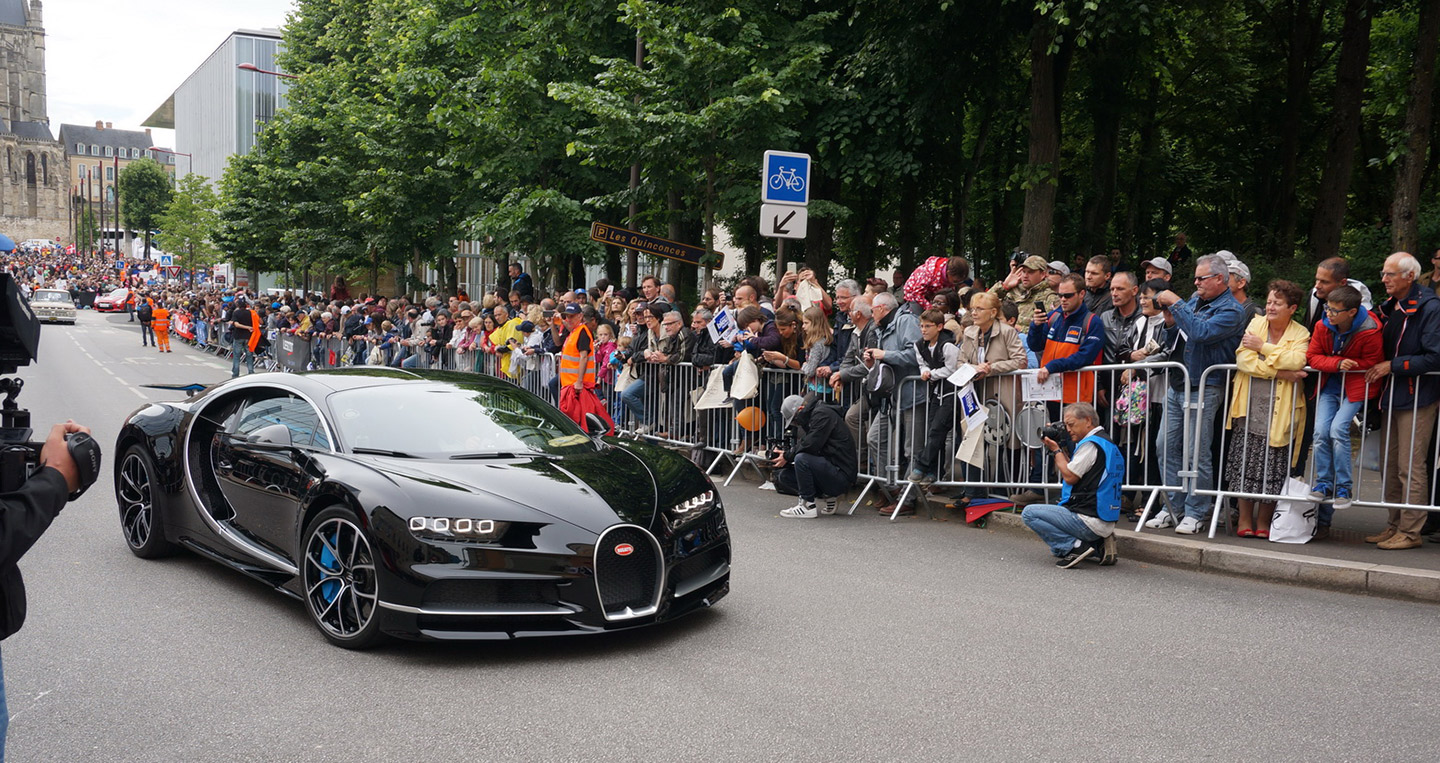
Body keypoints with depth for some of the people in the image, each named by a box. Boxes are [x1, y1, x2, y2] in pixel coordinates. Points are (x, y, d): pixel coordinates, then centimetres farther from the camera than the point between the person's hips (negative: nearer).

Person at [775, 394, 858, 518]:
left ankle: (808, 506, -15)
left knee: (802, 459, -27)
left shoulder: (822, 414, -13)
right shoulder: (810, 416, 17)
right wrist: (786, 453, -2)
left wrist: (787, 456, -10)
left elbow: (811, 444, -22)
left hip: (841, 474, -10)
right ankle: (828, 496, 10)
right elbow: (801, 445, 15)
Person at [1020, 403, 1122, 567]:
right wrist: (1063, 450, 15)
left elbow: (1070, 477, -14)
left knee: (1029, 513, -10)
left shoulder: (1091, 444, -14)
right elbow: (1075, 472, 22)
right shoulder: (1106, 442, 19)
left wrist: (1056, 450, -2)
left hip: (1090, 520, -10)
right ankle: (1099, 546, 12)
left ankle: (1076, 547, -14)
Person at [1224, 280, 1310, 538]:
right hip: (1250, 407, 1)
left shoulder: (1300, 333, 4)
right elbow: (1243, 359, -8)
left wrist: (1262, 347, -13)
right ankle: (1244, 519, 10)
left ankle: (1263, 521, 13)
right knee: (1246, 461, 0)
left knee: (1273, 468, 1)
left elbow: (1296, 361, -17)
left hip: (1280, 411, -1)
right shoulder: (1255, 324, 7)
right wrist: (1279, 372, -15)